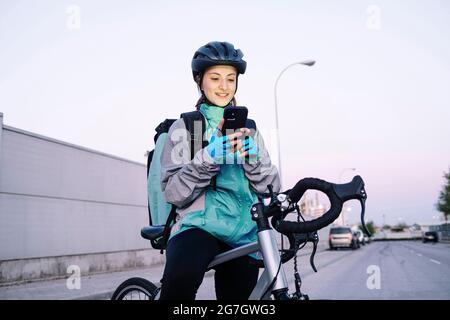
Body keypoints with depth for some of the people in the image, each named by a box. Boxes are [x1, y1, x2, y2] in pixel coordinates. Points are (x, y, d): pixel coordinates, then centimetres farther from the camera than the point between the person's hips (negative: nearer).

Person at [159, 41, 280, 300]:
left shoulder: (248, 128, 16)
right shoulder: (184, 127, 5)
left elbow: (272, 188, 6)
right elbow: (174, 193, -4)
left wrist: (252, 157, -13)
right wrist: (208, 158, -19)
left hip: (244, 233, 4)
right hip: (199, 225, -4)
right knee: (181, 276, -35)